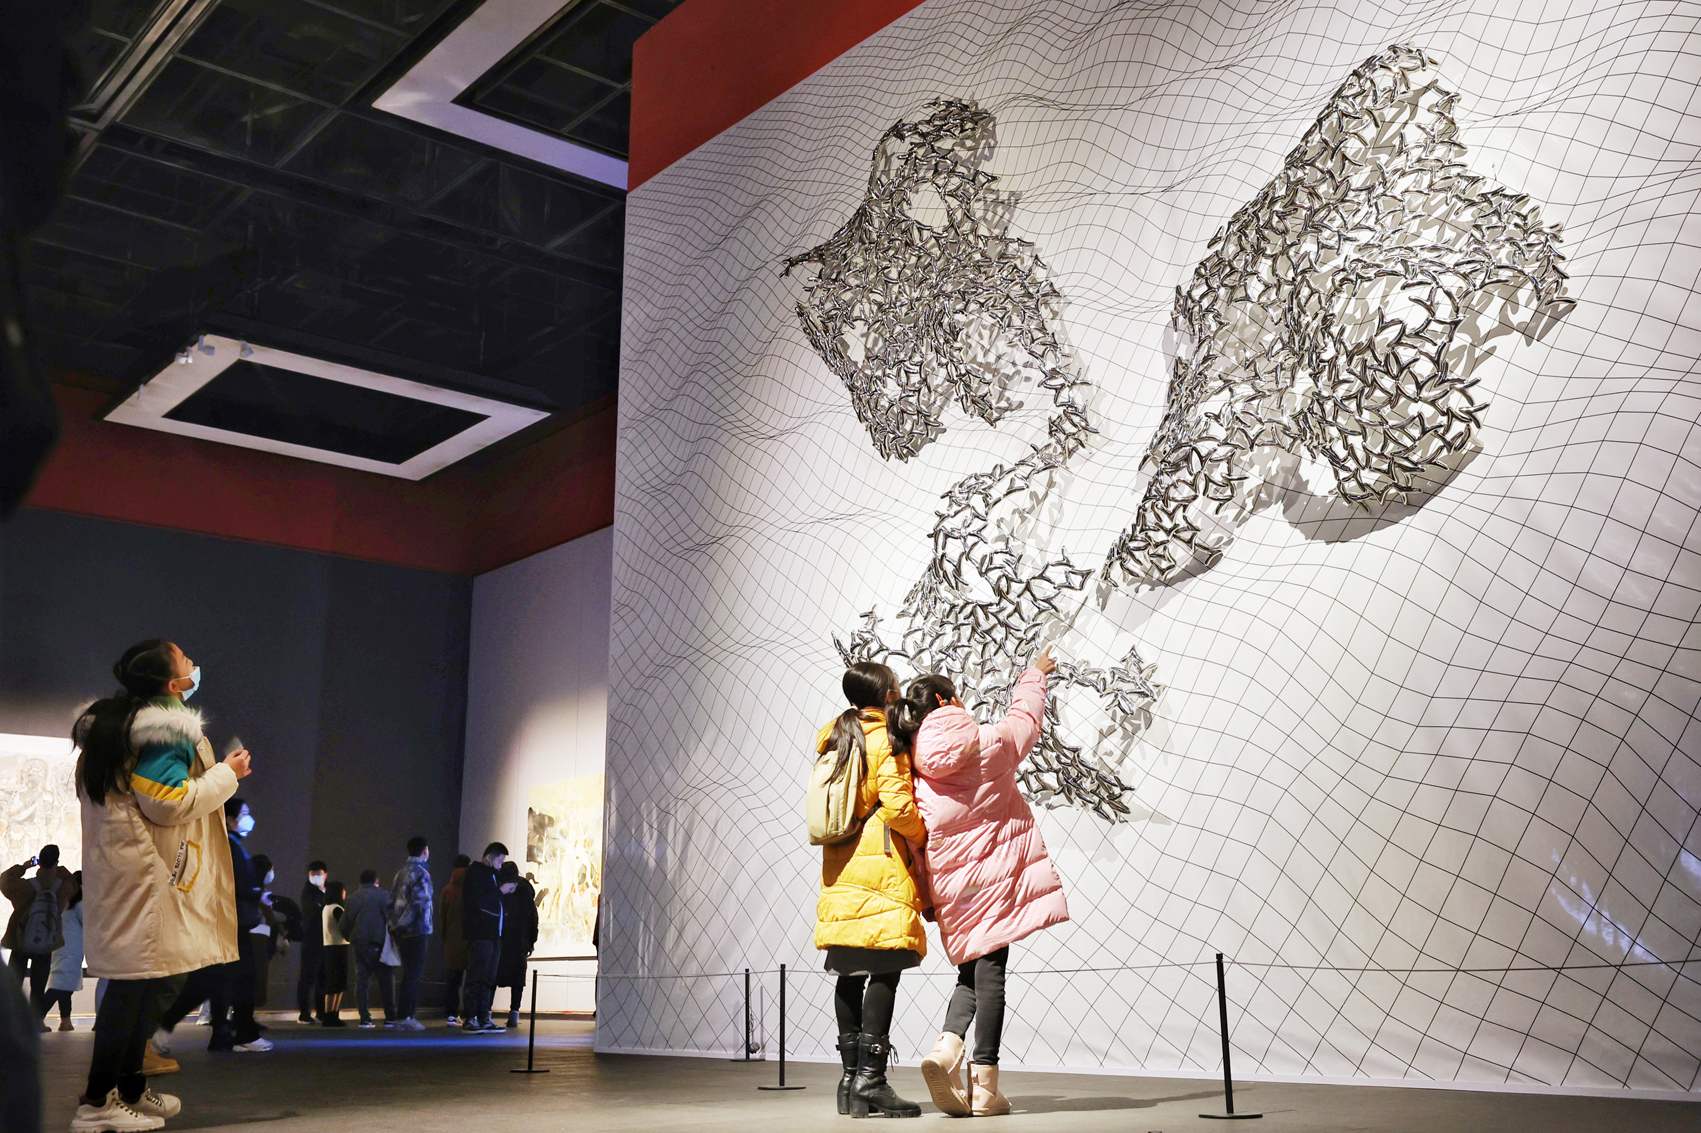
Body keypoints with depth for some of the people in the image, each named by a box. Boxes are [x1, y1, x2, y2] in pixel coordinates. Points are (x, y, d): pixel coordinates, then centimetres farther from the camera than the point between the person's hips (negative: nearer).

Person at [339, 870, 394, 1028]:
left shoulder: (353, 898, 12)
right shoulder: (382, 895, 0)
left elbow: (344, 925, 12)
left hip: (359, 945, 3)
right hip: (378, 944, -3)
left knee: (362, 981, 6)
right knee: (384, 981, 3)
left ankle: (365, 1018, 2)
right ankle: (390, 1017, 3)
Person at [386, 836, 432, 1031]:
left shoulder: (400, 872, 14)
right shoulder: (421, 872, -11)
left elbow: (391, 901, 14)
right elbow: (421, 902, -19)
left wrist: (395, 924, 16)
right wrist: (425, 927, -12)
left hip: (400, 929, 8)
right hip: (416, 931, -8)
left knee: (409, 974, 15)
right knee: (413, 975, -4)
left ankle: (403, 1016, 17)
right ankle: (406, 1017, -6)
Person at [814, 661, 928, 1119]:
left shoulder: (835, 739, 16)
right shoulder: (886, 739, -8)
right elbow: (898, 805, -16)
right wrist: (922, 836, 1)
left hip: (840, 871, 8)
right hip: (881, 869, -8)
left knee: (851, 973, 9)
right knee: (885, 971, -8)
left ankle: (851, 1078, 12)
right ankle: (870, 1078, -11)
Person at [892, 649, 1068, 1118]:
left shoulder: (913, 770, 4)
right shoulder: (987, 742, -4)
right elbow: (1026, 719, 15)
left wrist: (926, 897, 15)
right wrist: (1033, 675, 33)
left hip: (951, 882, 4)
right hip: (994, 872, -4)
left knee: (972, 970, 17)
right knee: (990, 969, -1)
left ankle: (947, 1045, -8)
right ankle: (984, 1083, -2)